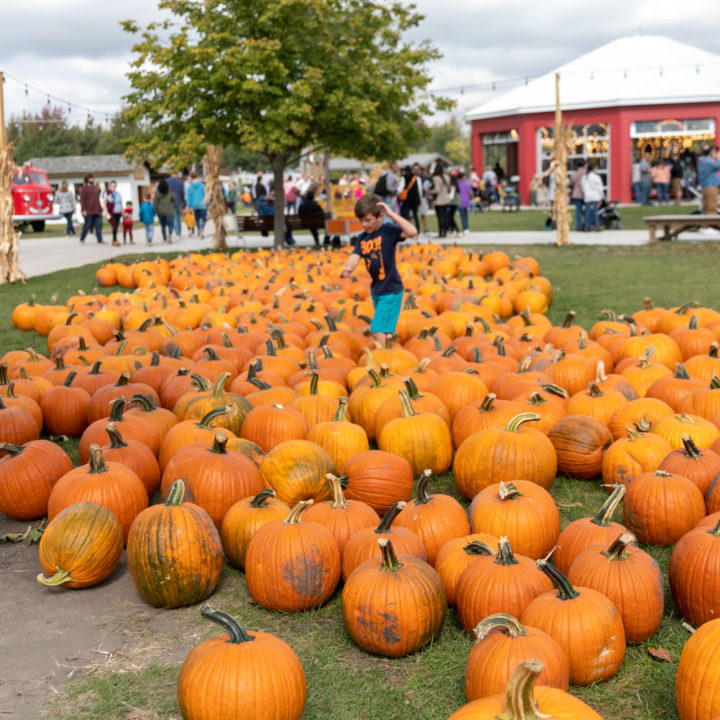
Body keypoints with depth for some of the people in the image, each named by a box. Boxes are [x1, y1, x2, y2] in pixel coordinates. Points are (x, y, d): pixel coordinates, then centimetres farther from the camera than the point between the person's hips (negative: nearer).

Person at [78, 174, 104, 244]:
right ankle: (82, 239, 14)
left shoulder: (96, 187, 18)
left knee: (99, 225, -4)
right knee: (87, 225, -2)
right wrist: (83, 210, -16)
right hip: (88, 211, -6)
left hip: (97, 211, 6)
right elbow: (82, 200, -8)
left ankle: (100, 240, -5)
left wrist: (100, 209, 20)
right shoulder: (84, 188, -3)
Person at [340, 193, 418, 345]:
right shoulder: (362, 238, 5)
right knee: (386, 332, 20)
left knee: (378, 330, -12)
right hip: (376, 290, 7)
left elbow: (412, 232, -30)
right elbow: (355, 256, -6)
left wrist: (391, 214, -28)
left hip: (391, 291, -7)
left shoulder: (388, 230, -13)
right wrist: (348, 269, -29)